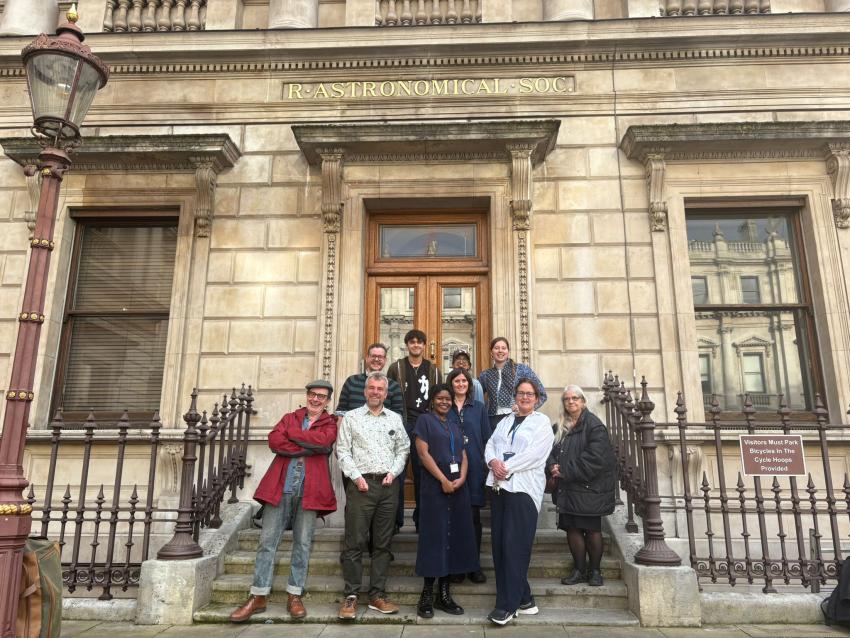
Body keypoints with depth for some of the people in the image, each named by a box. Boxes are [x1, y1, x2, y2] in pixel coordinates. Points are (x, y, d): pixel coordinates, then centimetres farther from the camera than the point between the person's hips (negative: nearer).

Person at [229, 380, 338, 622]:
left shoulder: (330, 423, 10)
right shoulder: (290, 418, 17)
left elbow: (322, 441, -13)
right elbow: (274, 441, -2)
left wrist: (291, 432, -4)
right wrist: (308, 448, -10)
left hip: (310, 490, -2)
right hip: (280, 487, 2)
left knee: (302, 544, 4)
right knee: (267, 541, 2)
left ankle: (294, 596, 16)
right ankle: (258, 597, 11)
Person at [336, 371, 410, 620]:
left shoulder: (395, 419, 13)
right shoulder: (351, 417, 6)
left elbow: (403, 449, 13)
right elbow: (342, 451, 1)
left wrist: (393, 472, -2)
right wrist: (356, 476, -9)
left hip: (388, 485, 3)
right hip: (361, 484, -3)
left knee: (383, 543, 7)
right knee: (355, 542, -3)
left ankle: (377, 595, 15)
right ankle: (351, 596, 6)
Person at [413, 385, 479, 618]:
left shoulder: (455, 425, 18)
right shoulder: (425, 420, 1)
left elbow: (464, 455, 12)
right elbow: (423, 453, -9)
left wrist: (461, 478, -7)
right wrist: (443, 480, -15)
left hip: (458, 486, 6)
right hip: (434, 486, -5)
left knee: (453, 536, 5)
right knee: (434, 536, -4)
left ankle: (444, 594, 12)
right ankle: (427, 595, 3)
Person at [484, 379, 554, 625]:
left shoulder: (542, 422, 3)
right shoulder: (505, 420, 20)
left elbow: (534, 453, -11)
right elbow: (490, 445, 12)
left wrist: (507, 467, -15)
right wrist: (493, 462, -10)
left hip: (524, 487, -6)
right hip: (499, 486, 6)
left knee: (514, 545, -7)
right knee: (499, 544, 5)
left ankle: (508, 604, 2)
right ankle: (522, 598, 18)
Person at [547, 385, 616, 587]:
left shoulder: (594, 425, -9)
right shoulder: (560, 427, 11)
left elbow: (595, 458, -18)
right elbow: (552, 451, 13)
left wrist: (566, 471, -16)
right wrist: (553, 466, -10)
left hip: (589, 486, -6)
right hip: (567, 487, 6)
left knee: (592, 529, 4)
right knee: (572, 528, 8)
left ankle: (595, 571, 18)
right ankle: (579, 570, 20)